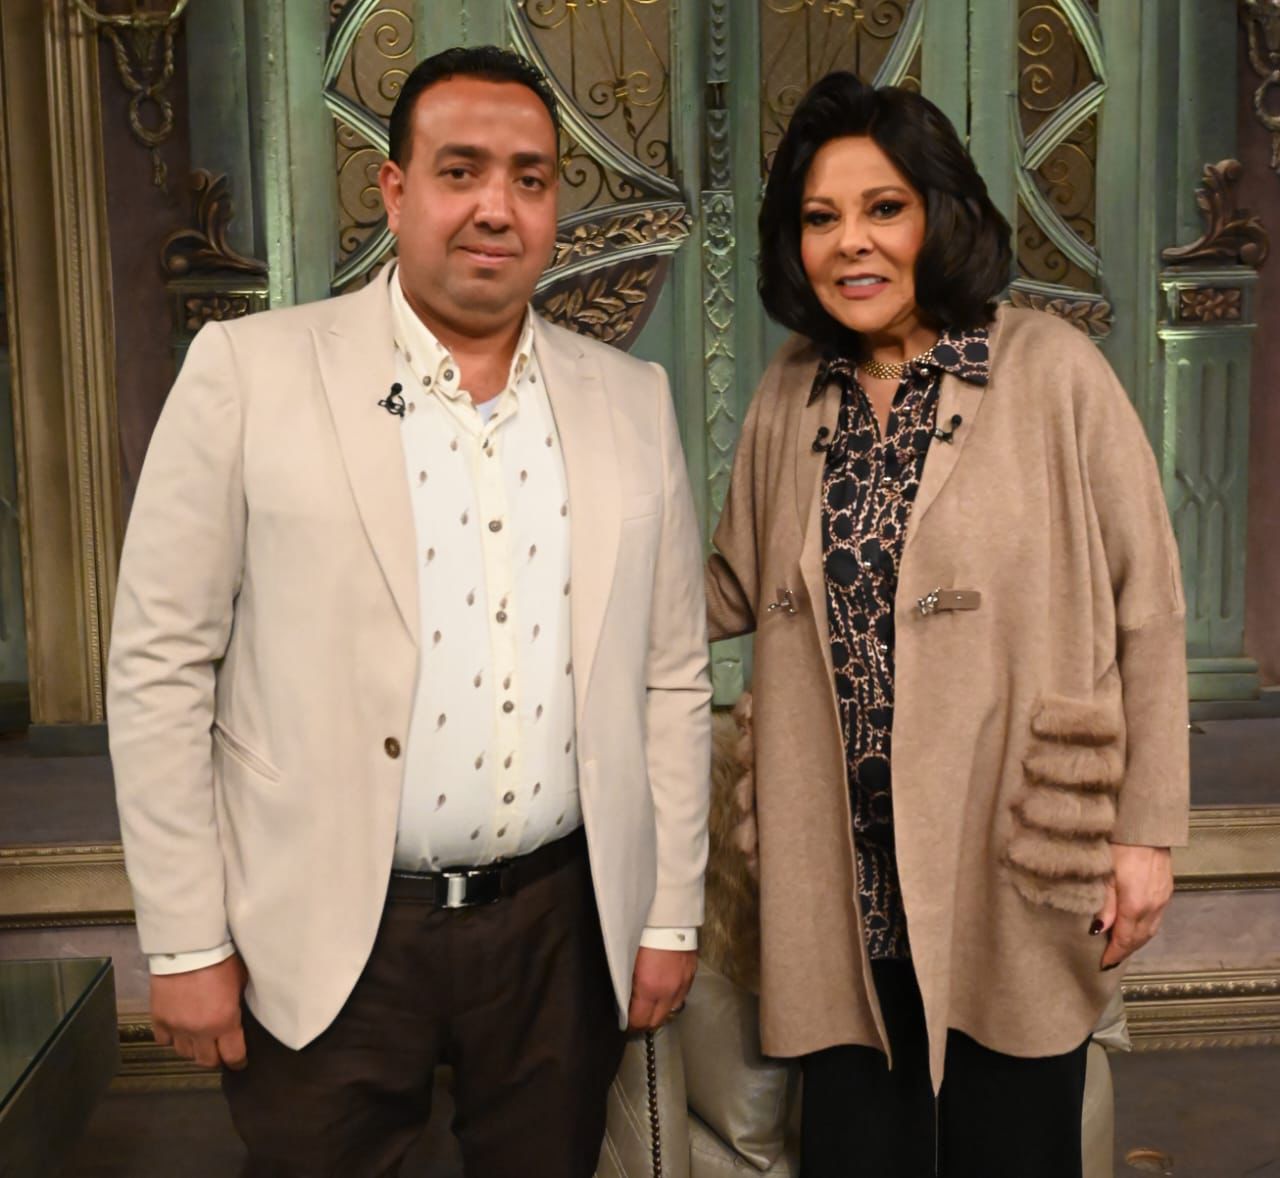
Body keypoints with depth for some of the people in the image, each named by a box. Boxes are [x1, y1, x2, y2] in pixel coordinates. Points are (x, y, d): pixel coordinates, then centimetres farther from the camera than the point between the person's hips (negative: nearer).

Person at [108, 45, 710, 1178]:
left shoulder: (633, 401, 3)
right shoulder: (249, 371, -6)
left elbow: (672, 677, 6)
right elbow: (160, 664, -6)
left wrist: (671, 916, 6)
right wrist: (185, 942, -6)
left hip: (561, 926, 3)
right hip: (324, 939, -2)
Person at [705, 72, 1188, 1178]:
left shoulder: (1052, 371, -7)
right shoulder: (790, 394, 7)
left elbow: (1146, 609, -5)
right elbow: (738, 588, 15)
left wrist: (1146, 830, -6)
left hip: (1011, 879, -3)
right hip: (846, 887, 4)